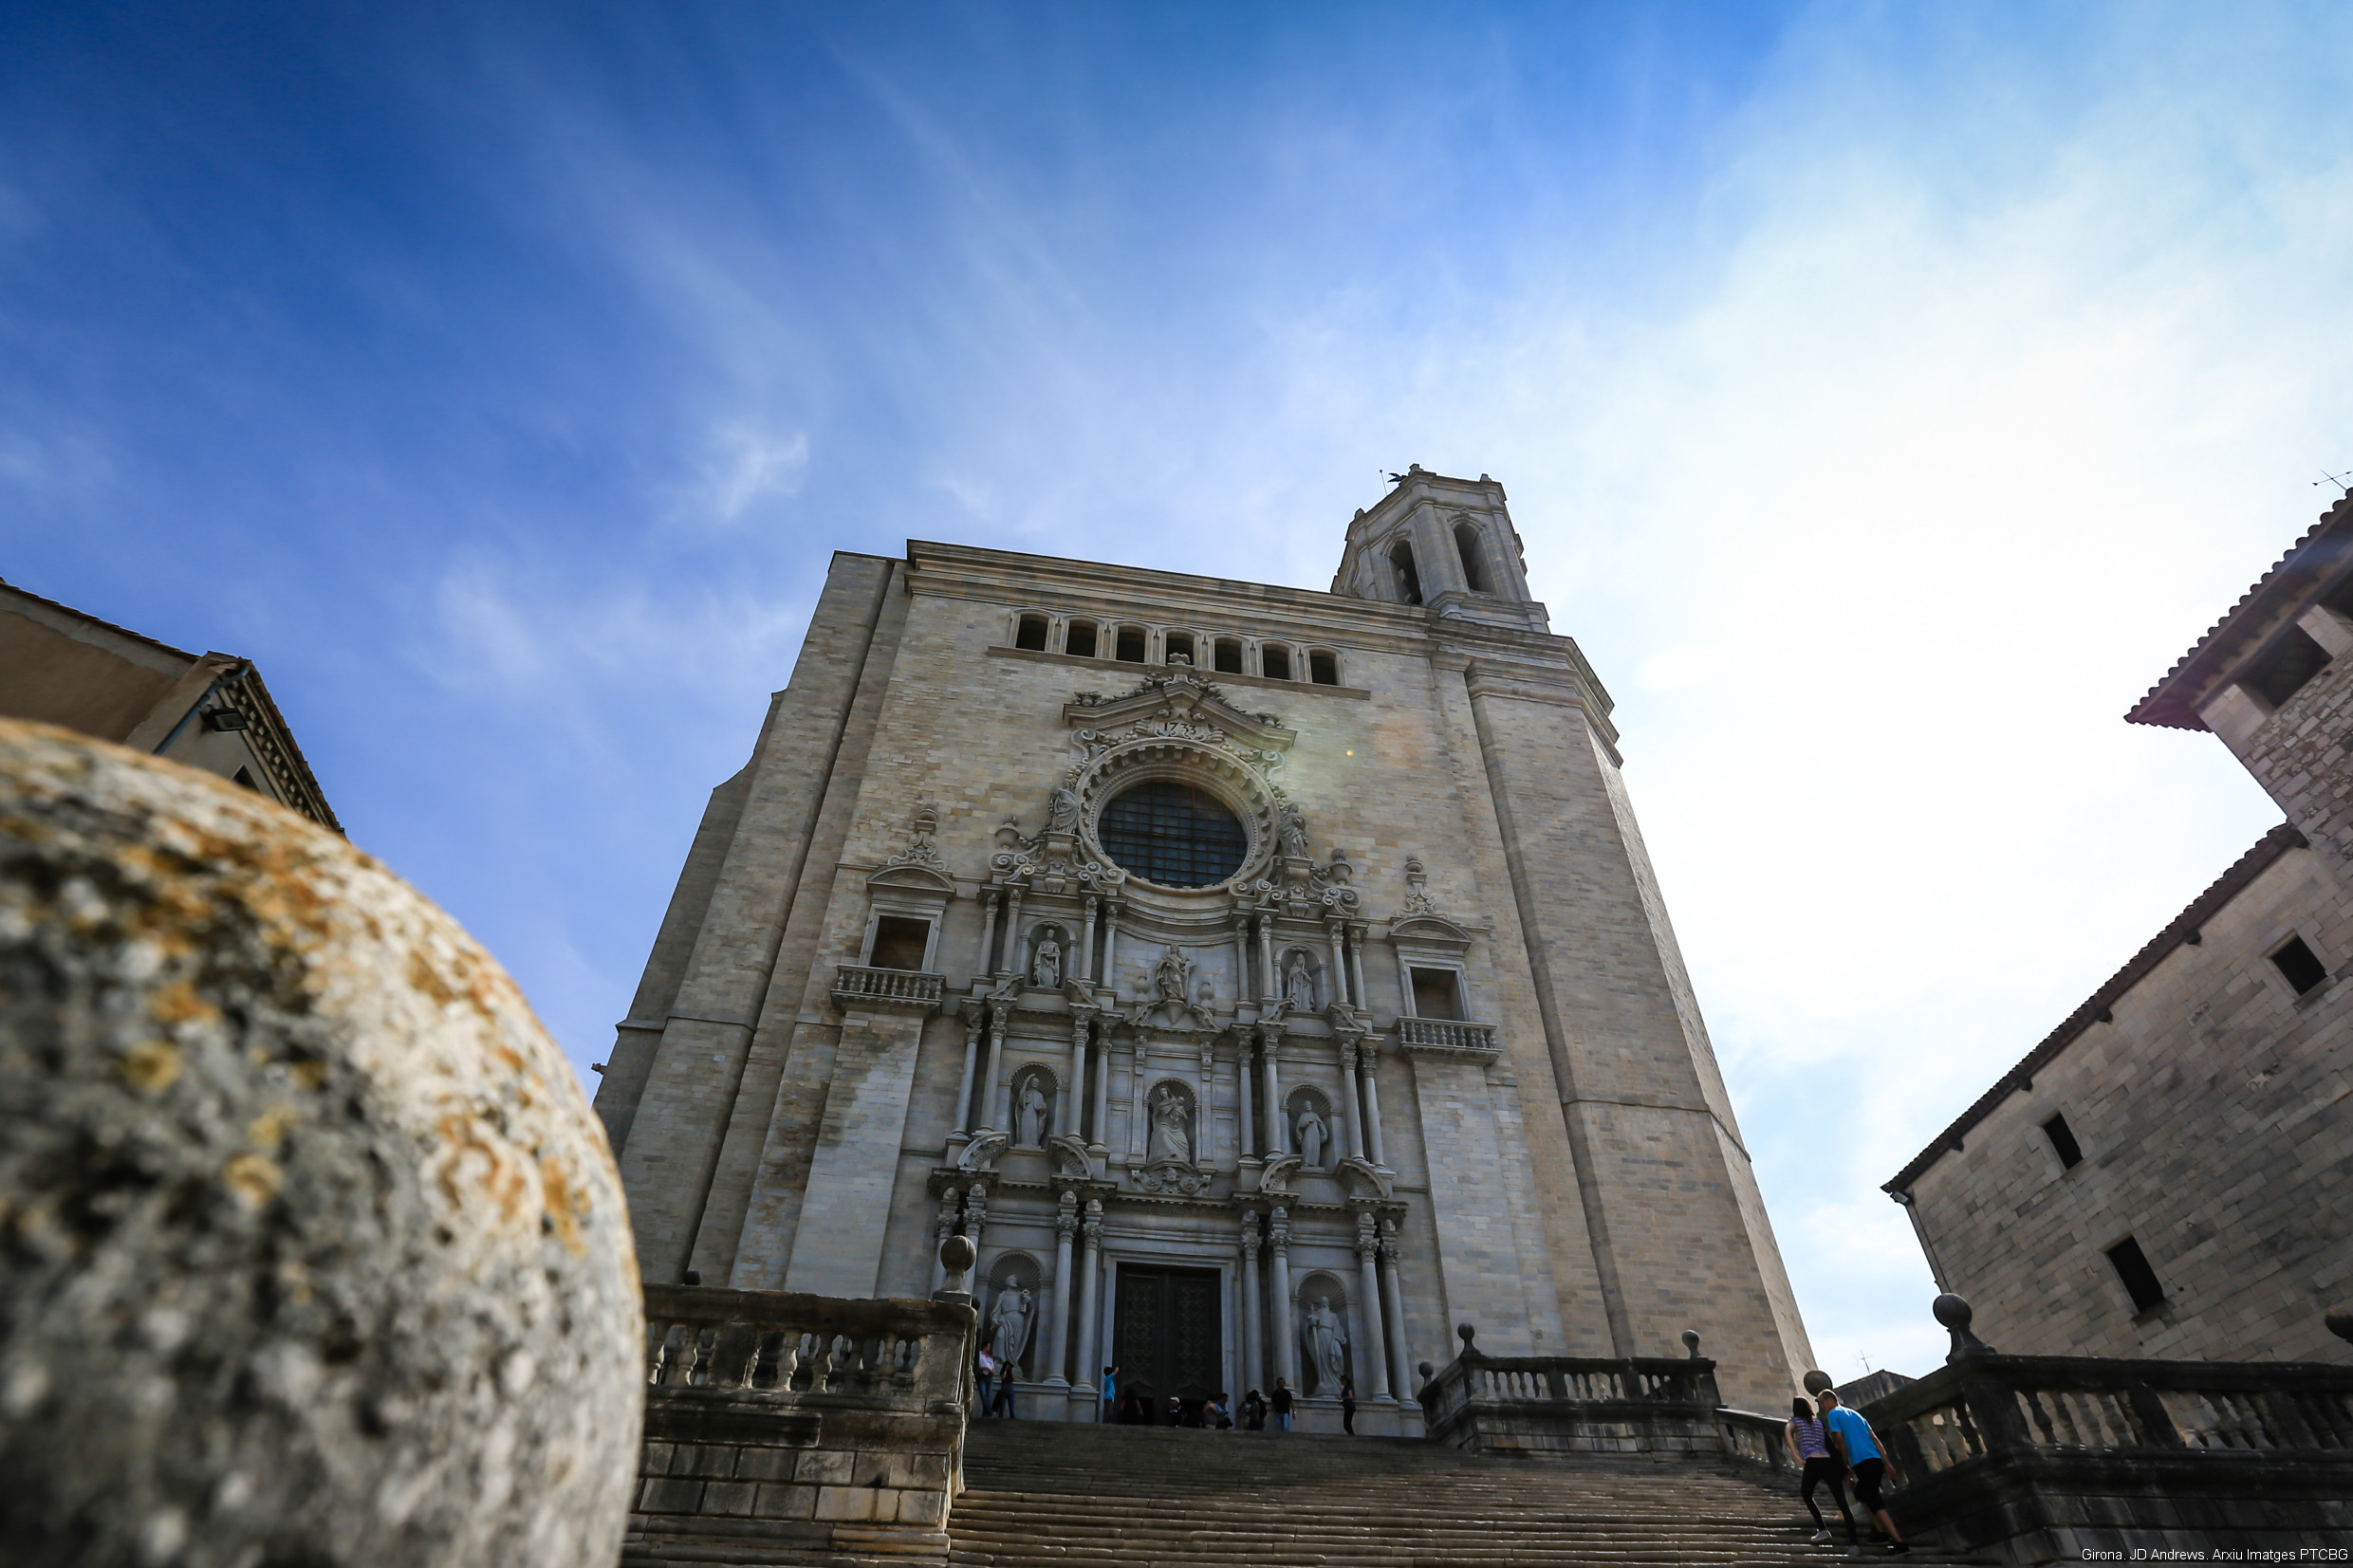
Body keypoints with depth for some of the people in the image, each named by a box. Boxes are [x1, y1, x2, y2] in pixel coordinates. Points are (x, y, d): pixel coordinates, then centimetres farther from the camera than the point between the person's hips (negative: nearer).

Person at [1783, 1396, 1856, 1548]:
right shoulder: (1818, 1421, 25)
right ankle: (1853, 1541, -10)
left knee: (1806, 1495, 21)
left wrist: (1796, 1456, -12)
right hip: (1830, 1462, 3)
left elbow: (1787, 1431, -8)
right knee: (1842, 1503, 2)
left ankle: (1823, 1529, 12)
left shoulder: (1795, 1421, 13)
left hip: (1812, 1463, -3)